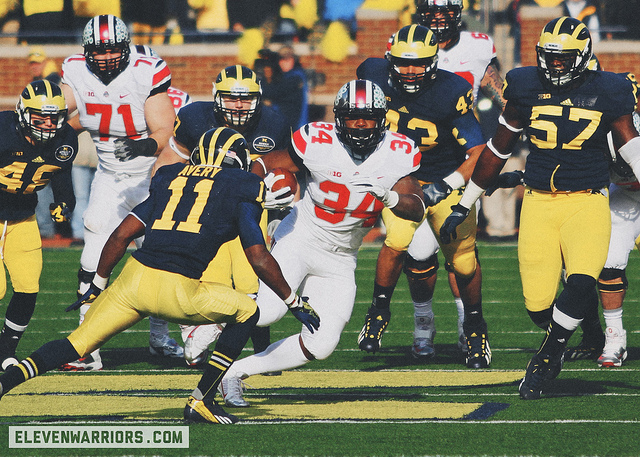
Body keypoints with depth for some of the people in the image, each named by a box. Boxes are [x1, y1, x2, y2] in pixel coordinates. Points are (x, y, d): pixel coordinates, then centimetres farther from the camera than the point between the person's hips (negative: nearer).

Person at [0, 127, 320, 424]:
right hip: (176, 292, -4)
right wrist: (295, 303, 16)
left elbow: (121, 236, 18)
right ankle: (200, 402, 16)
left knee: (75, 346, 13)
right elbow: (259, 259, 5)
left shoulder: (171, 181, 22)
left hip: (134, 277, 4)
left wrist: (98, 285, 28)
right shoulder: (240, 189, 9)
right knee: (247, 312, 20)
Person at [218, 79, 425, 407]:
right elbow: (265, 164, -4)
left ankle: (237, 371, 11)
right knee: (268, 312, -28)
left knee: (321, 345, -4)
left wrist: (390, 198, -30)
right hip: (299, 241, -4)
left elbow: (418, 210, -10)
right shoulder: (318, 142, -16)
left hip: (339, 261, 4)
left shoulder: (397, 153, -8)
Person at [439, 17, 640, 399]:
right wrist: (463, 206, 18)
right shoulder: (527, 88, 4)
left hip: (587, 202, -2)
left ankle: (547, 356, 0)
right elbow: (497, 151, 14)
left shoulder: (606, 94, -1)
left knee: (581, 284, -25)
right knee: (539, 306, -7)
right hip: (539, 203, 2)